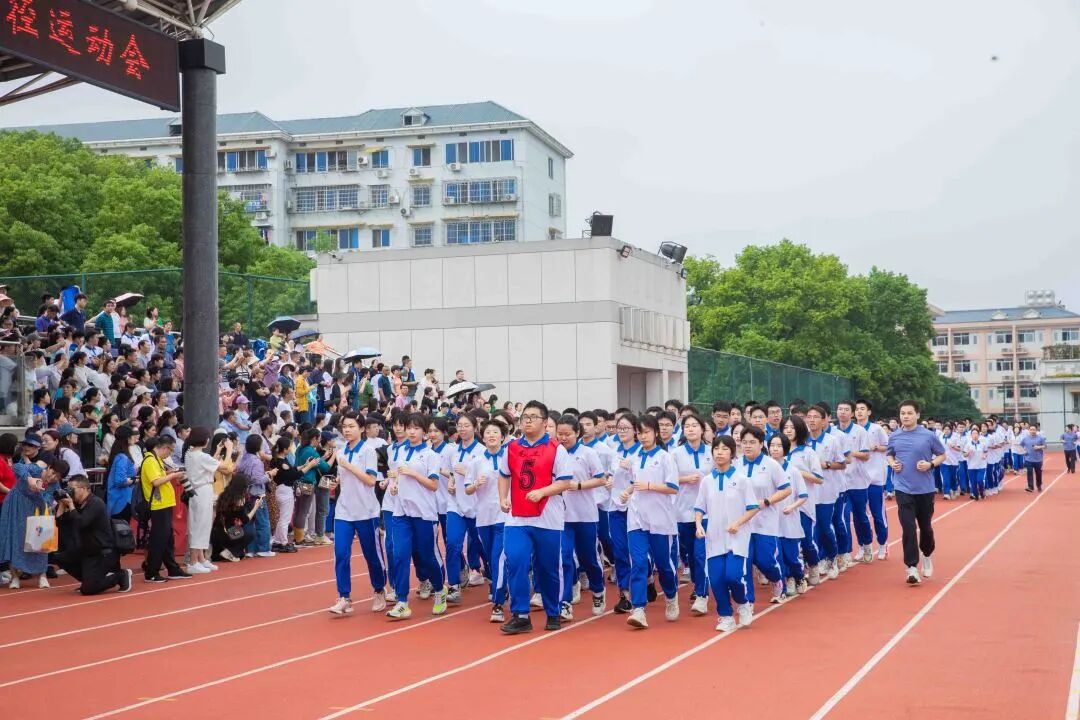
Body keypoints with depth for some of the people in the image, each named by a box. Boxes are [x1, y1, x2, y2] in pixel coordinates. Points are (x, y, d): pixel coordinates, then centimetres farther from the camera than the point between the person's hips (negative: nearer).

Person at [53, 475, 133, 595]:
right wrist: (62, 504, -1)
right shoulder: (78, 505, 9)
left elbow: (80, 524, -28)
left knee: (87, 589, -17)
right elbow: (60, 522, 7)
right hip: (88, 550, 9)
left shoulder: (95, 503, -17)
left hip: (104, 553, -9)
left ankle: (121, 576, 2)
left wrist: (71, 505, -19)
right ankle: (89, 578, 11)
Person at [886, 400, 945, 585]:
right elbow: (889, 454, 18)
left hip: (925, 489, 0)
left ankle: (927, 556, 40)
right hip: (903, 489, 0)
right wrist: (892, 463, -3)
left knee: (925, 526, 14)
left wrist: (931, 464, -14)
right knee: (908, 528, -8)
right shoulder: (894, 437, 2)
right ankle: (912, 568, -5)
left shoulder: (929, 436, -6)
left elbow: (942, 455, 5)